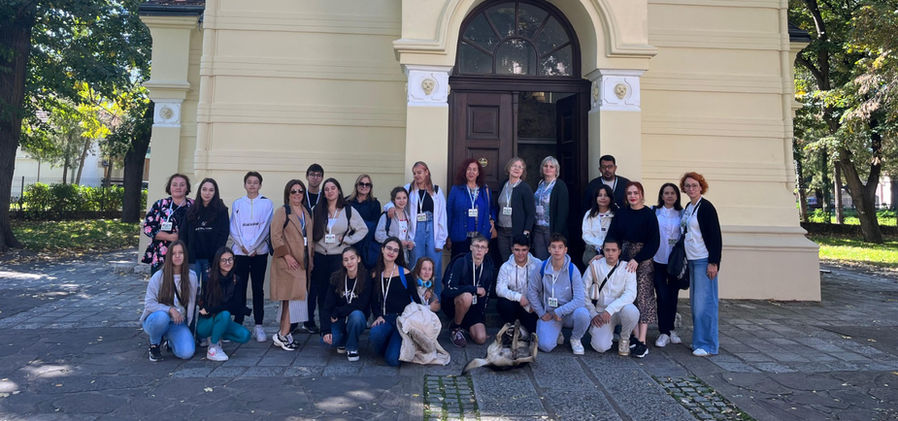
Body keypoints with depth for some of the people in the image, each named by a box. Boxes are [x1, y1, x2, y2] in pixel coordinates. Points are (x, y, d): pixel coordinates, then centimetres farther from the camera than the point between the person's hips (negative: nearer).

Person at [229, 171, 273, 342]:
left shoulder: (266, 203, 6)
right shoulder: (237, 204, 11)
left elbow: (265, 227, -2)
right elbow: (234, 228, 4)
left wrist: (252, 247, -9)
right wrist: (243, 246, -8)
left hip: (259, 251, -1)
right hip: (240, 251, 1)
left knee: (258, 288, 2)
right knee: (239, 288, 0)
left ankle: (258, 326, 5)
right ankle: (237, 324, 6)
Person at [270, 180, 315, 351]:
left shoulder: (306, 213, 17)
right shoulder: (282, 212, -4)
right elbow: (275, 236, -12)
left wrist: (310, 257, 14)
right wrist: (286, 255, -18)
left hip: (303, 261, 7)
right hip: (289, 261, -7)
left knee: (294, 297, 8)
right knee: (293, 295, -11)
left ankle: (283, 334, 15)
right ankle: (283, 335, -4)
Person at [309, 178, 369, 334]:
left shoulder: (348, 211, 3)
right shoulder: (317, 210, 7)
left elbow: (363, 229, 5)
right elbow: (311, 234, 8)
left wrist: (346, 240, -4)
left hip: (339, 256, -2)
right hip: (319, 256, 2)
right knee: (321, 292, 4)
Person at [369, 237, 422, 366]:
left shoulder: (404, 273, 1)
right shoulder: (375, 274, 9)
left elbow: (415, 298, 2)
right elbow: (374, 301, 11)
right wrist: (378, 316, -8)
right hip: (385, 318, 2)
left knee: (393, 359, -20)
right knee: (375, 334, -34)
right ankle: (385, 351, 2)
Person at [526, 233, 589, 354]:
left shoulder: (572, 270, -12)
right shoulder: (542, 268, -6)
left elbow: (580, 299, -18)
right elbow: (532, 292, 5)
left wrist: (559, 311, -21)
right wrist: (541, 313, 1)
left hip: (569, 313, -1)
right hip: (549, 314, 1)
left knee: (582, 313, -35)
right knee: (545, 346, -22)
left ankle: (575, 339, -1)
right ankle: (557, 333, 16)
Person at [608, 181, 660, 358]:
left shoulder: (649, 215, -6)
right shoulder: (621, 214, 8)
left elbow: (654, 242, -9)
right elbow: (612, 236, 7)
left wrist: (637, 259, -16)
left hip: (643, 261, -4)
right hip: (624, 260, 4)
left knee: (643, 297, -5)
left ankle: (642, 342, -3)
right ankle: (635, 336, 14)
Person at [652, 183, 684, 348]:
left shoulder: (681, 214, 6)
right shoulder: (654, 213, 2)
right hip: (658, 260, -1)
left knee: (673, 295, 8)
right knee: (662, 296, -6)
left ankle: (670, 329, 24)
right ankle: (664, 332, 2)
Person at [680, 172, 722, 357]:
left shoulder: (706, 207, -10)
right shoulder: (688, 207, 14)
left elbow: (716, 236, -13)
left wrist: (713, 263, -18)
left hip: (704, 260, -8)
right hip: (692, 260, 8)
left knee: (704, 302, -6)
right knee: (695, 302, 11)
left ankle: (707, 345, 1)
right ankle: (698, 340, 20)